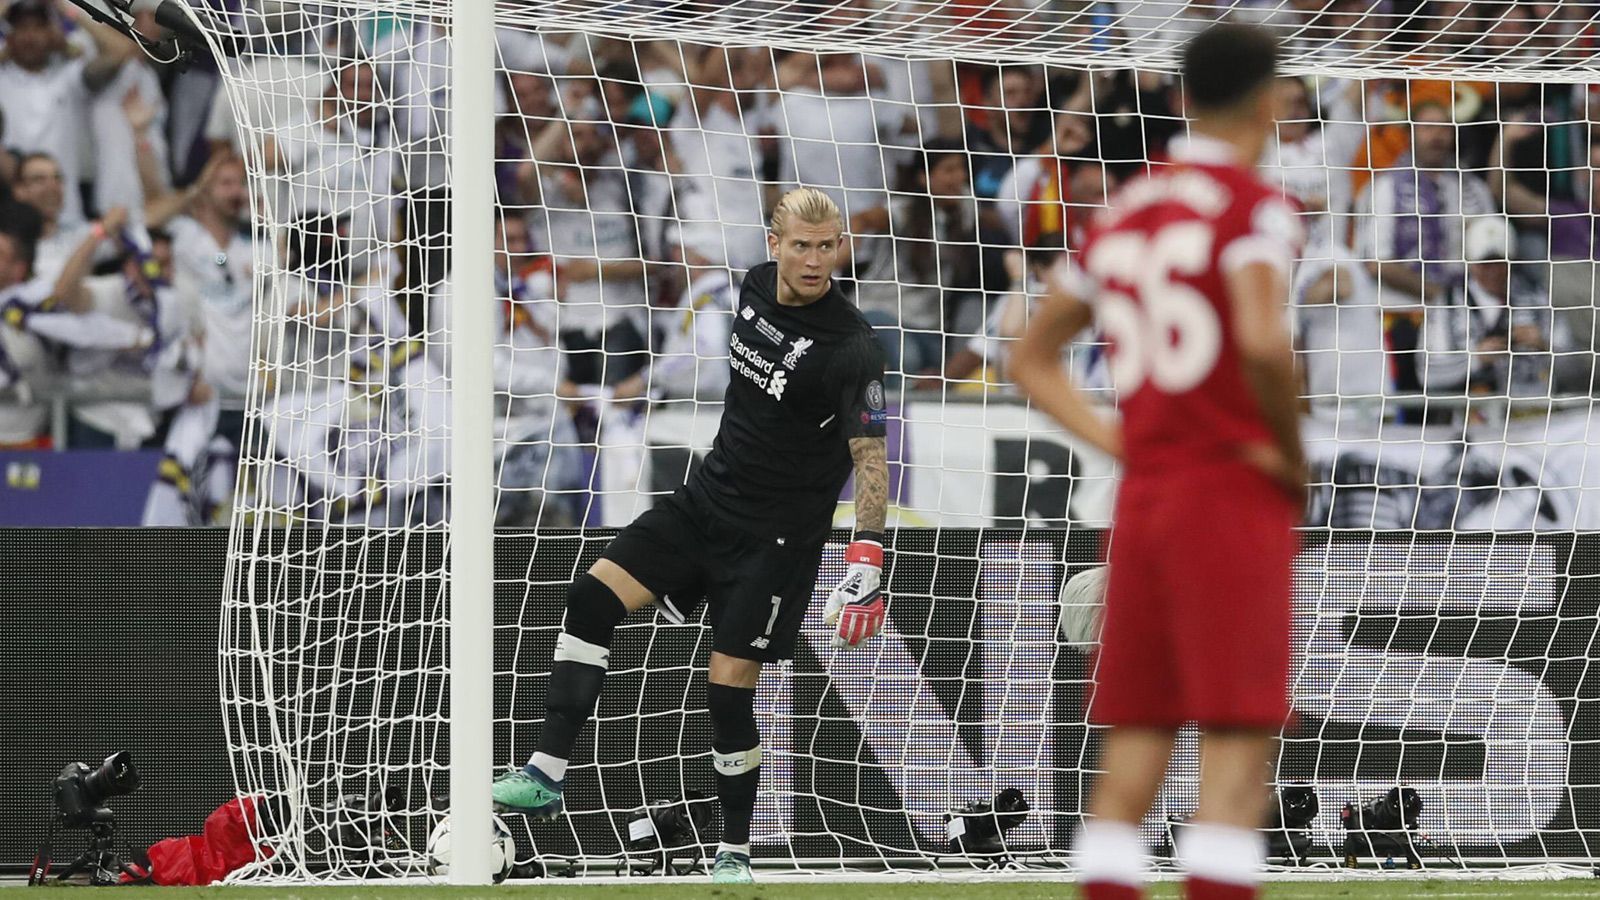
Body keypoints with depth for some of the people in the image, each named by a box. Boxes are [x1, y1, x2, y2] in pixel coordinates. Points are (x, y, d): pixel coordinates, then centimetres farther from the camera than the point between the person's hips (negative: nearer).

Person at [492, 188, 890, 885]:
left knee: (728, 690, -7)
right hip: (708, 497, 7)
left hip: (775, 538, -7)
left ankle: (735, 854, 11)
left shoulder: (851, 348, -21)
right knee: (593, 596, -7)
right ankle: (546, 776, -6)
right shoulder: (757, 286, 0)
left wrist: (866, 563, -30)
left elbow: (871, 456, -22)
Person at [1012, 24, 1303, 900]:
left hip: (1140, 497, 7)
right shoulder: (1253, 205, -6)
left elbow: (1032, 358, 21)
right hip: (1233, 495, -7)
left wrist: (1117, 442, 12)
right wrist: (1292, 457, -9)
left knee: (1130, 760, 7)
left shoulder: (1122, 212, 15)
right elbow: (1262, 342, -23)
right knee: (1237, 753, -8)